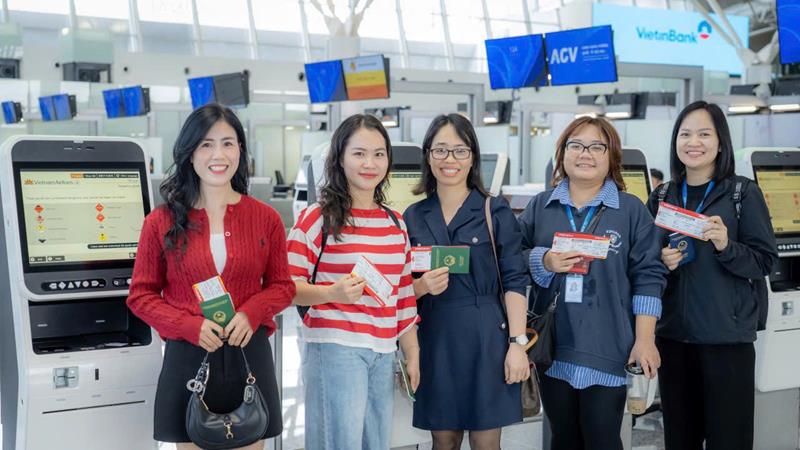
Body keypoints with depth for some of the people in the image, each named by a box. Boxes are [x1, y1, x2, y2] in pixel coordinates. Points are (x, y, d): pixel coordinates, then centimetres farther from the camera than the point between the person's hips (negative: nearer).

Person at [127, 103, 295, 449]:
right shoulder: (162, 222, -2)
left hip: (248, 356, 1)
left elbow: (282, 285, 8)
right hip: (188, 357, -1)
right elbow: (141, 295, 1)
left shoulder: (265, 219, 2)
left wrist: (251, 313, -13)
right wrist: (191, 325, -14)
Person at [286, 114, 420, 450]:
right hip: (335, 347, -5)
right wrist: (333, 293, -23)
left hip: (383, 353, 6)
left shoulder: (396, 223, 14)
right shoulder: (317, 218, -4)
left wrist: (412, 354, 16)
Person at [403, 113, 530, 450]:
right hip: (434, 339, 3)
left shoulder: (496, 211, 0)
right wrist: (421, 287, -11)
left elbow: (514, 281, -4)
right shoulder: (414, 216, 8)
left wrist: (517, 343, -12)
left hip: (485, 337, -3)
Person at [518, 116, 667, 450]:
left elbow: (648, 276, -1)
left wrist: (644, 340, -7)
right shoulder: (540, 206, 10)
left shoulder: (632, 210, 3)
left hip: (607, 349, -2)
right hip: (553, 347, 3)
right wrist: (544, 262, -12)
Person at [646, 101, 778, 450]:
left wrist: (726, 246, -21)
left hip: (728, 335, -3)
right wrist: (662, 262, -7)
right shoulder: (661, 198, 9)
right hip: (673, 333, 4)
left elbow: (766, 262, -5)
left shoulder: (744, 193, -2)